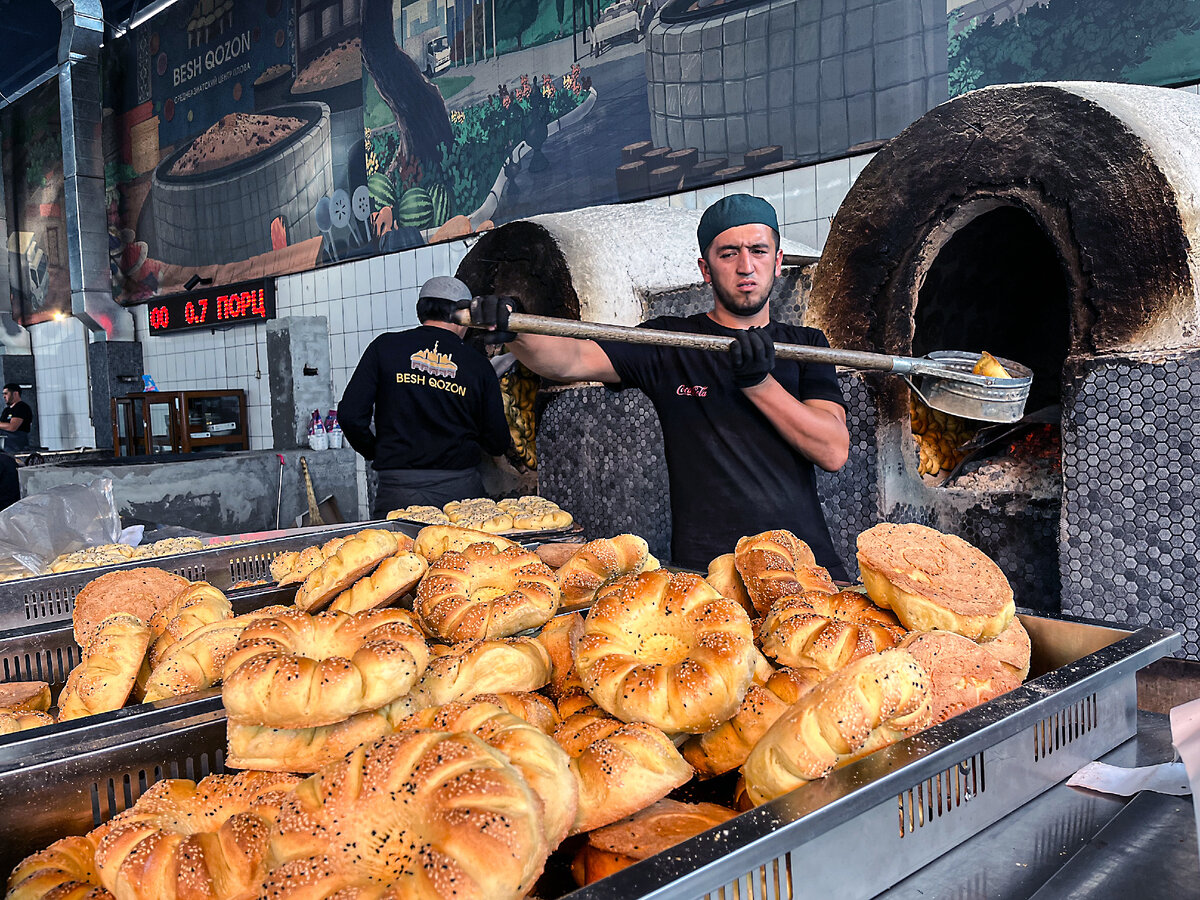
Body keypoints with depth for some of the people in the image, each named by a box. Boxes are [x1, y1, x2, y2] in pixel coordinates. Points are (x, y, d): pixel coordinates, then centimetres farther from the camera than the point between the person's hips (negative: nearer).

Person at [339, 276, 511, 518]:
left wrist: (374, 452, 16)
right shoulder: (479, 364, 3)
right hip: (462, 489, 1)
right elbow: (497, 444, 5)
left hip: (398, 491, -1)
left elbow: (350, 415, -3)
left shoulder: (385, 346, 2)